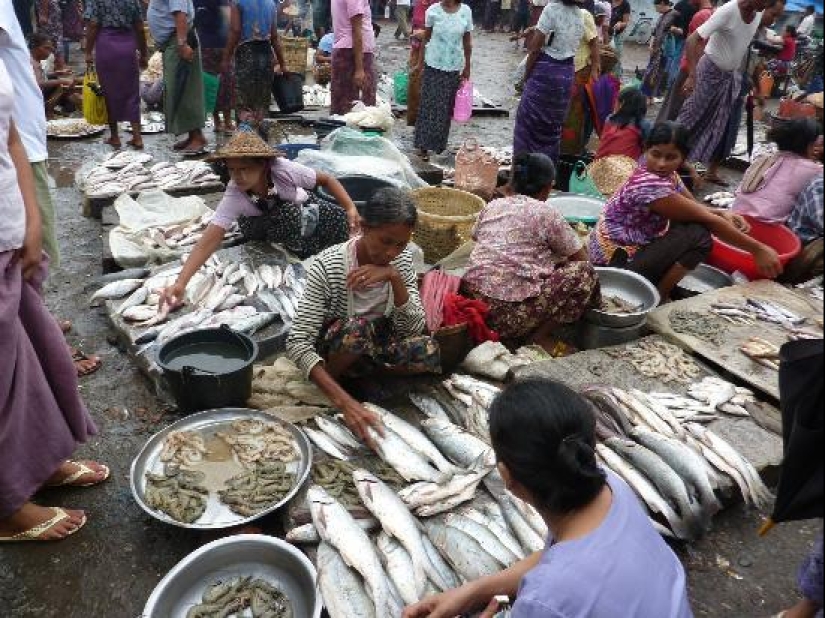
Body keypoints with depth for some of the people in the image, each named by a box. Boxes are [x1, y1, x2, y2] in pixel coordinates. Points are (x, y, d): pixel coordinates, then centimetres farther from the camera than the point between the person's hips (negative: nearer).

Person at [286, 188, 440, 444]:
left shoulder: (402, 259, -12)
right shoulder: (328, 266, -27)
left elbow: (414, 329, -16)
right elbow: (297, 343, -31)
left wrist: (394, 277, -31)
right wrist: (344, 401, -42)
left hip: (378, 346, 4)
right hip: (334, 349, -4)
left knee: (428, 351, -25)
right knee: (358, 328, -37)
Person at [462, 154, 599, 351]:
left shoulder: (491, 207, 11)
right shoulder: (546, 213, -3)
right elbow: (581, 258, 3)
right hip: (512, 313, -7)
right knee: (585, 274, 2)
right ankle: (540, 337, 4)